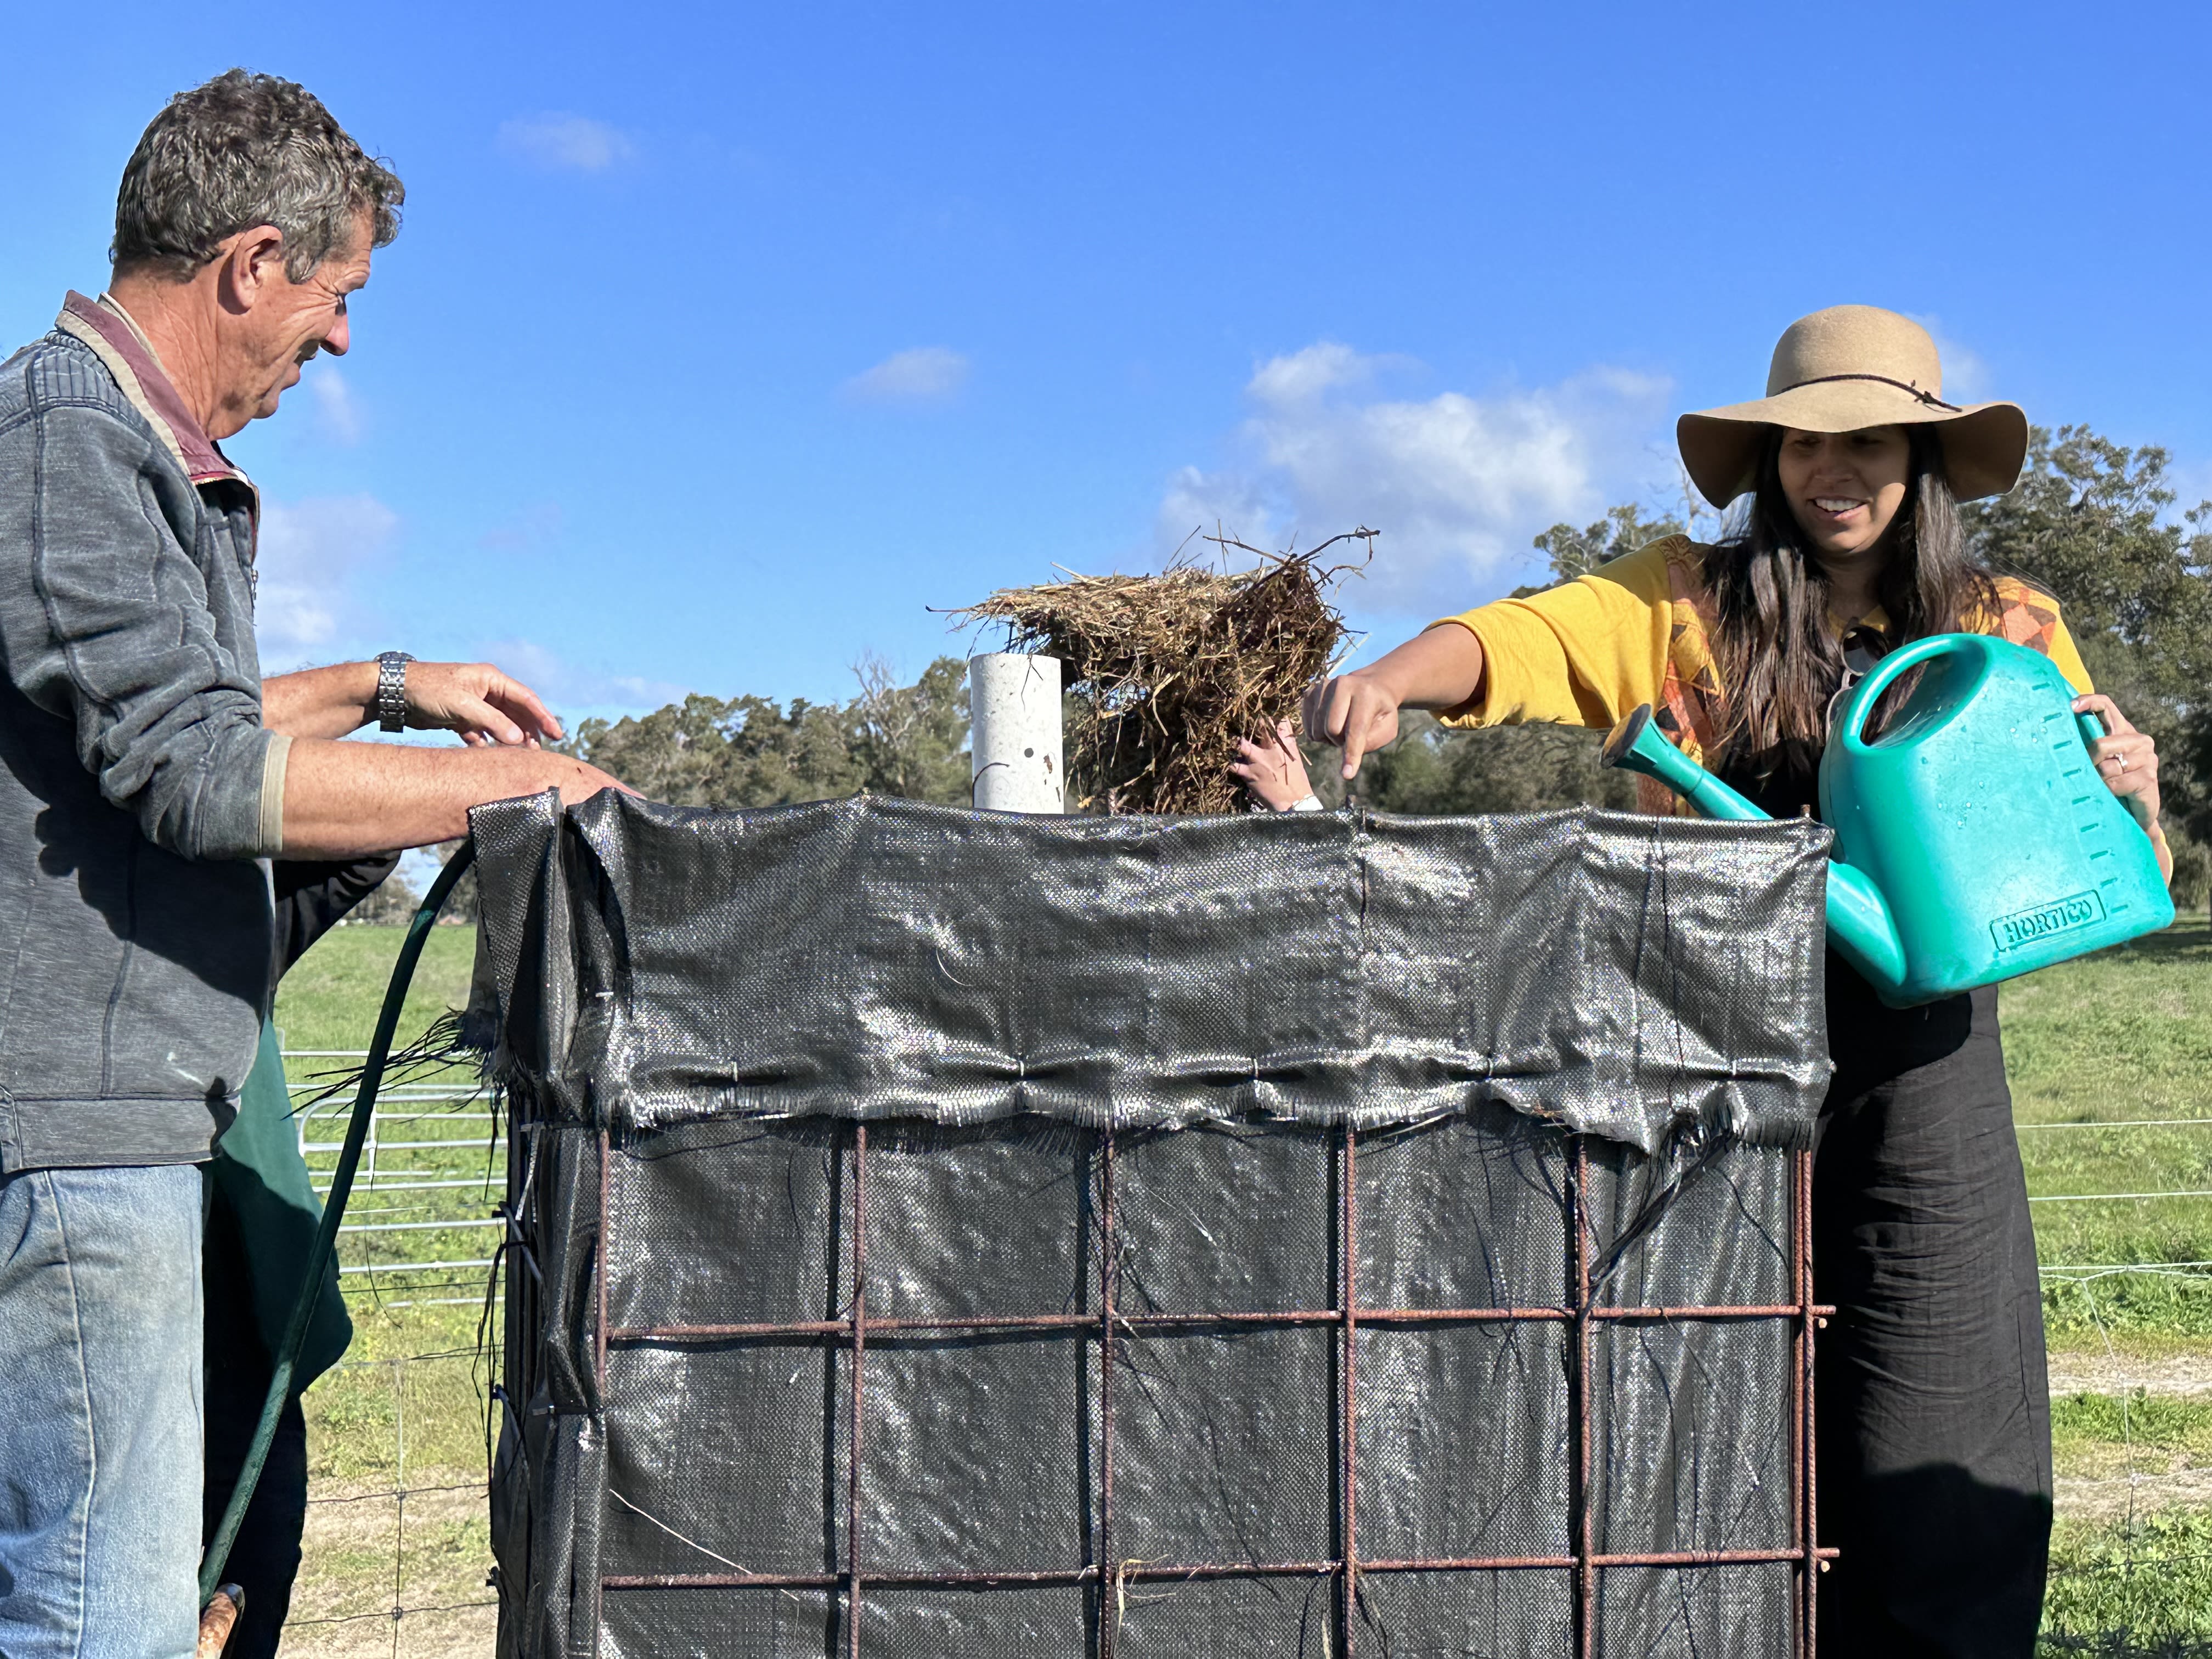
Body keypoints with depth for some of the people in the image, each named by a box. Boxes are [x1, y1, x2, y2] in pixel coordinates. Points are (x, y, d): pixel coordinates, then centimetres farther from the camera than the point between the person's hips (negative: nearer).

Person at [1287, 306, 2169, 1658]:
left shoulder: (2009, 636, 12)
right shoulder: (1690, 608, 9)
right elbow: (1528, 637, -9)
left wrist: (2131, 795, -8)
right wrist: (1396, 677, -29)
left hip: (1921, 1075, 0)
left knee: (1932, 1457, 0)